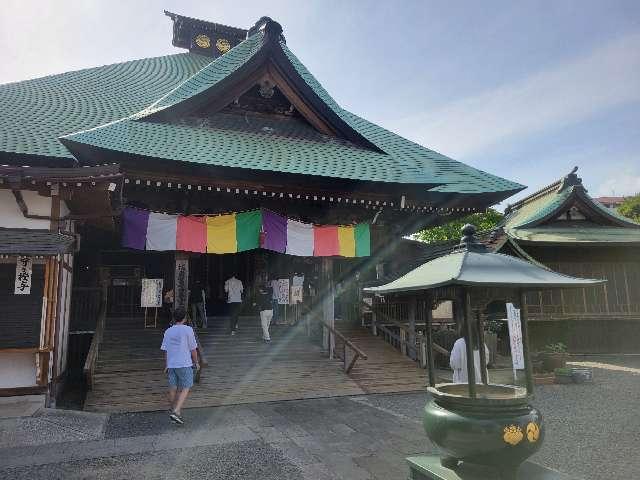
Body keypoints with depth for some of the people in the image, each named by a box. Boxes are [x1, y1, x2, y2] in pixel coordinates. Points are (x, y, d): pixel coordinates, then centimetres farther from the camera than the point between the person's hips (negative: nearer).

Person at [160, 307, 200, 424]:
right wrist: (196, 362, 7)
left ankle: (172, 410, 29)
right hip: (184, 364, -5)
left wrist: (166, 366, 18)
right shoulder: (188, 330, -9)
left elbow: (165, 351, 9)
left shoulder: (168, 331, 5)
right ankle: (176, 412, -11)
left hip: (171, 364, 5)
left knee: (173, 389, 15)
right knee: (185, 389, 1)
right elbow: (193, 349, -6)